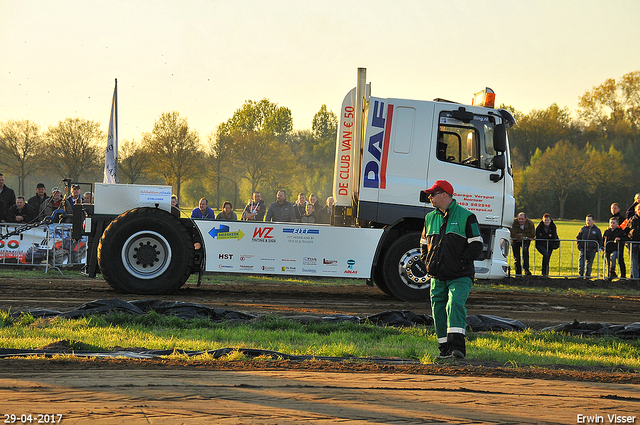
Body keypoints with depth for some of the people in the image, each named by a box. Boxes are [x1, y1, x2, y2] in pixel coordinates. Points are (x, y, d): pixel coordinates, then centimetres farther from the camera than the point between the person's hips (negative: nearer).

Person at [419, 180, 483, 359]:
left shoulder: (466, 216, -2)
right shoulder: (430, 218, 15)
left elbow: (476, 245, -4)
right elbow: (424, 243, 27)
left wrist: (461, 262, -12)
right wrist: (428, 262, 11)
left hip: (460, 277, -5)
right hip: (438, 277, 6)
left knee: (455, 304, -22)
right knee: (438, 310, 3)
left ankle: (457, 345, -27)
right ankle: (445, 349, 12)